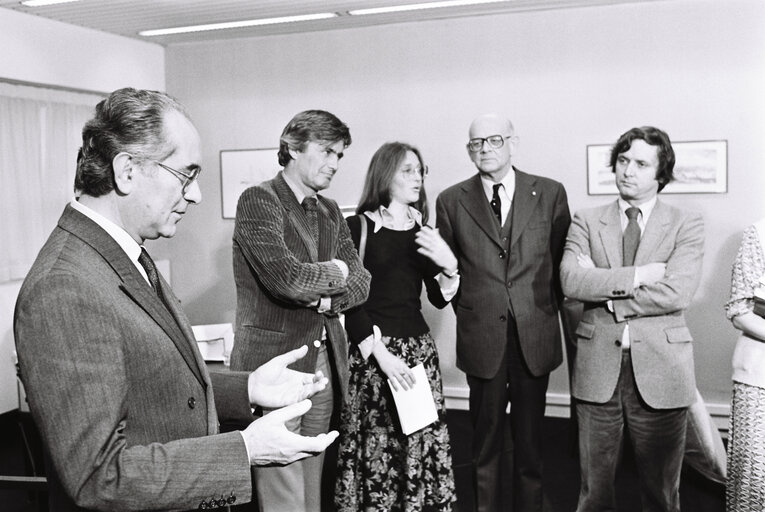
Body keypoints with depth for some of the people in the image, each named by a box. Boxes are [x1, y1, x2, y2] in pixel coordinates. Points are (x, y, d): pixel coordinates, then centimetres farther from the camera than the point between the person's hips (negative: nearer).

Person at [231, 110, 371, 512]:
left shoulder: (330, 211, 14)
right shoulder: (258, 200, -9)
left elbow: (361, 282, 8)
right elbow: (287, 277, -21)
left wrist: (323, 298, -11)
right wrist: (335, 272, -4)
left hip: (324, 361, 7)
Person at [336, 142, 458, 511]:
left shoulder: (424, 231, 12)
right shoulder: (358, 227, -3)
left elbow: (440, 299, 11)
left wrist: (449, 265, -8)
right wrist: (381, 352, -14)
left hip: (419, 348, 5)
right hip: (370, 350, -4)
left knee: (424, 446, 4)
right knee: (376, 449, -3)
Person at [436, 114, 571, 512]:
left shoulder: (550, 193, 3)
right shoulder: (452, 201, 2)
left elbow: (561, 258, 10)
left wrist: (549, 307, 7)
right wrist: (466, 308, 6)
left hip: (535, 334, 1)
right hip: (481, 335, 0)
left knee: (529, 438, 11)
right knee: (486, 438, 10)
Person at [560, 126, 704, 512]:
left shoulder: (686, 225, 2)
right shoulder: (586, 222, 6)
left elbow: (676, 293, -13)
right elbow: (571, 280, -10)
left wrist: (606, 292, -9)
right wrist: (637, 276, -15)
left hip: (660, 368, -1)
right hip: (597, 368, 1)